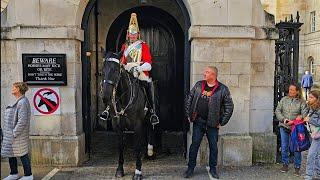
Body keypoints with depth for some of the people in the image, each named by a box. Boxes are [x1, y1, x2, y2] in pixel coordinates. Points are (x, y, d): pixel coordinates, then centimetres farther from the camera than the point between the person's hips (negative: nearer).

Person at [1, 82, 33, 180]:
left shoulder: (22, 102, -20)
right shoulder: (18, 102, 12)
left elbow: (22, 121, -24)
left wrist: (14, 133, -20)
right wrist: (10, 133, 17)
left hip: (17, 135, -10)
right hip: (10, 133, 10)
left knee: (22, 154, 0)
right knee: (10, 153, 16)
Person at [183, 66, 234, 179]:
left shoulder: (222, 89, -6)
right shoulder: (198, 85, 4)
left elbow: (229, 106, -4)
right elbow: (189, 99, 12)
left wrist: (222, 122, -6)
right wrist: (188, 115, 7)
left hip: (212, 123, -2)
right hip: (198, 122, 2)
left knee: (213, 146, 7)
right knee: (194, 145, 4)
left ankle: (213, 169, 23)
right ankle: (190, 168, 16)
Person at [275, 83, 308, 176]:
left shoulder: (301, 102, 0)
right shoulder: (284, 99, 6)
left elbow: (304, 114, -8)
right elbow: (277, 110, 4)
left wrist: (294, 122, -22)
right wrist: (283, 119, -13)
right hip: (284, 127, 2)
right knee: (284, 147, 7)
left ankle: (297, 167, 15)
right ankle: (285, 164, 23)